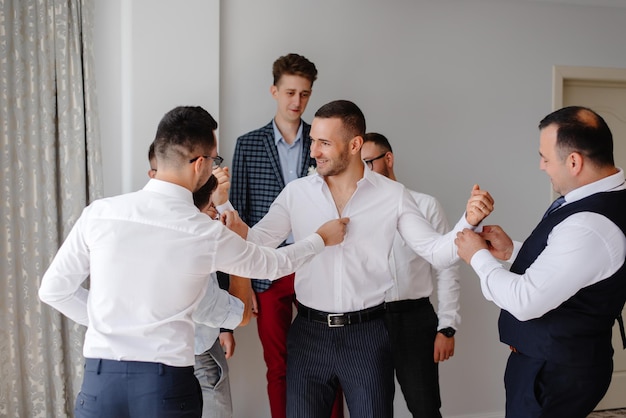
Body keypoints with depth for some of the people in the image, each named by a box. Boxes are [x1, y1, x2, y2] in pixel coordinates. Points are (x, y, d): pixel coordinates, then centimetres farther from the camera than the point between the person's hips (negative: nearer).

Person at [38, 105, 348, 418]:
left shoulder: (99, 212, -6)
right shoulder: (208, 235, -8)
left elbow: (53, 289, 3)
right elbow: (272, 264, 10)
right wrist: (321, 239, 27)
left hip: (100, 379, 2)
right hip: (167, 383, -1)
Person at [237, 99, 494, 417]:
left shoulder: (392, 195, -4)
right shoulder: (296, 193, 0)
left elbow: (436, 252, -4)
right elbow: (256, 244, -2)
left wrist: (468, 222, -21)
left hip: (367, 334, -1)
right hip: (309, 332, 2)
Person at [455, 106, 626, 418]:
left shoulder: (590, 227, -30)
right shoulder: (599, 199, 2)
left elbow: (525, 301, -28)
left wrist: (479, 256, -14)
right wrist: (512, 250, 2)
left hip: (554, 370, -9)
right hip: (553, 358, 9)